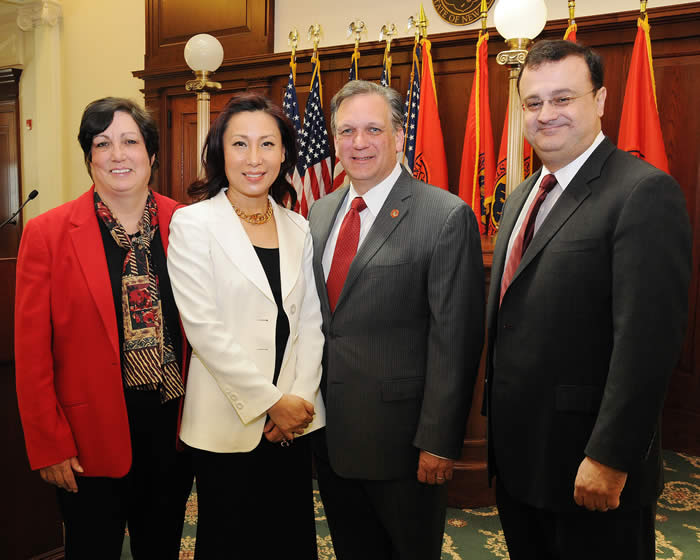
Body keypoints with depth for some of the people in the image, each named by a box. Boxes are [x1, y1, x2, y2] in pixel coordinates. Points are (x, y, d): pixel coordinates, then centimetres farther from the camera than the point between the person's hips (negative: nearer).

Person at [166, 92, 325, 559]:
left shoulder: (297, 228, 8)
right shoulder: (193, 223, -6)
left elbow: (310, 321, 7)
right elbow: (203, 328, -12)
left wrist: (299, 398, -6)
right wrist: (271, 402, -12)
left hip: (293, 419, 4)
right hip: (228, 421, -4)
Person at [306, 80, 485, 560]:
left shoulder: (447, 217, -13)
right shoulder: (319, 214, 7)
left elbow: (455, 339, -16)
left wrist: (439, 442, -16)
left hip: (399, 438, -5)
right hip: (329, 432, 6)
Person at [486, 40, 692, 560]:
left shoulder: (644, 192, -15)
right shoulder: (521, 197, 11)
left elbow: (647, 339, -21)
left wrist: (610, 459, -21)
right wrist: (501, 429, 14)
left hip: (590, 465, -7)